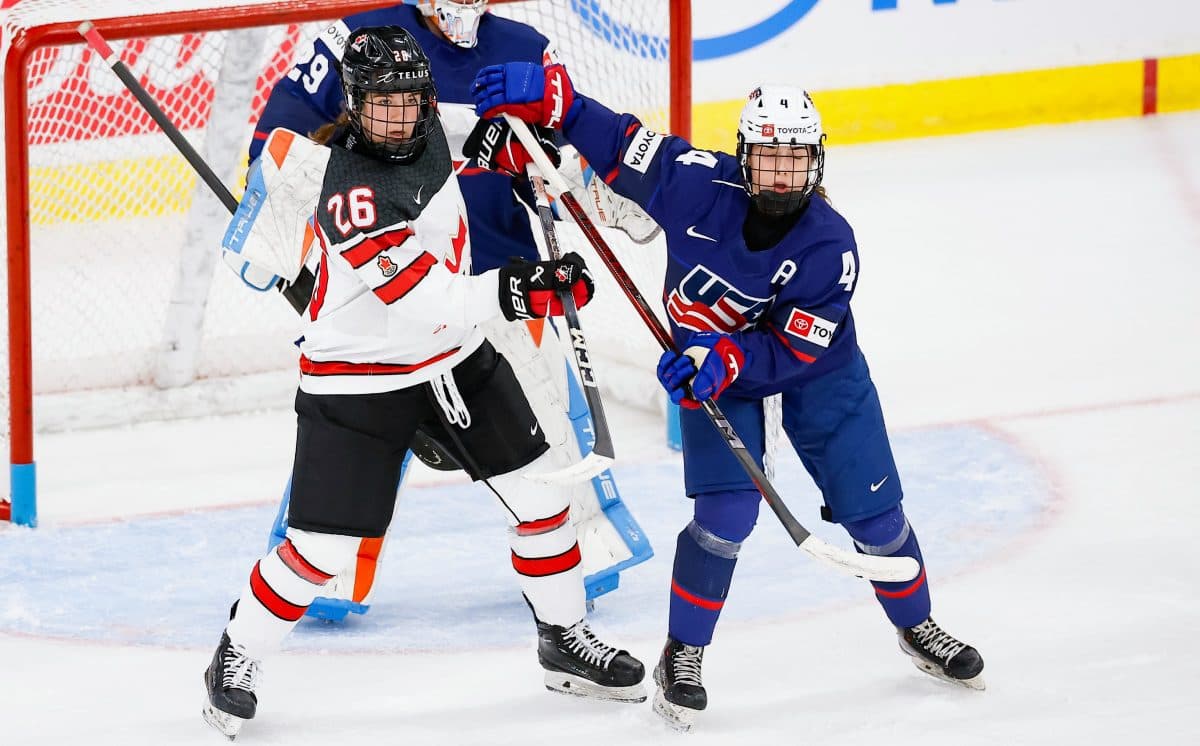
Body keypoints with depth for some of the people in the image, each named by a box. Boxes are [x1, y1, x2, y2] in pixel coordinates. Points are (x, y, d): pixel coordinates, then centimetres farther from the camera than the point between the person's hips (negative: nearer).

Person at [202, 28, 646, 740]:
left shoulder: (426, 127, -8)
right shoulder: (353, 196, -31)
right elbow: (424, 302, -34)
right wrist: (511, 291, -42)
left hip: (456, 354, 7)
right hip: (360, 378, -7)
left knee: (542, 494, 6)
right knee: (321, 548, -6)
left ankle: (566, 640, 24)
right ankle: (237, 659, 16)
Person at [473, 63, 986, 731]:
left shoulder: (830, 244, -27)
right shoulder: (701, 184, -25)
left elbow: (790, 353, -28)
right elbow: (622, 143, -16)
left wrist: (729, 362, -44)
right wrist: (545, 95, -27)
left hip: (813, 368, 1)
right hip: (712, 358, 0)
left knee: (875, 511, 5)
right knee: (726, 515, -15)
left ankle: (919, 630, 32)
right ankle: (682, 658, 3)